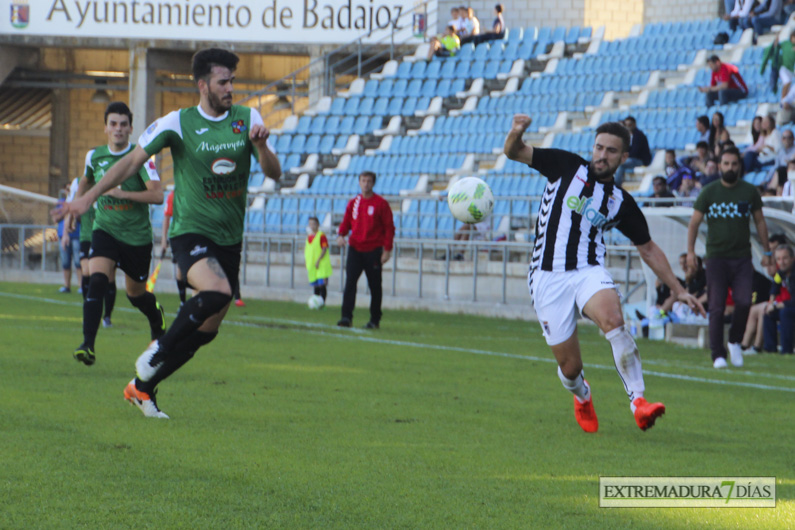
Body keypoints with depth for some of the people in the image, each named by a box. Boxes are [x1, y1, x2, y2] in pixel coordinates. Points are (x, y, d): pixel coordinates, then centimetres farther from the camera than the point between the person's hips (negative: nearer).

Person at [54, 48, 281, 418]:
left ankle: (142, 386, 19)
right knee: (216, 292, -32)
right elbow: (134, 160, -3)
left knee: (207, 329, 4)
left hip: (229, 239, 5)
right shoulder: (178, 123, -6)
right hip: (190, 231, -5)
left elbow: (274, 173, 1)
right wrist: (90, 196, -9)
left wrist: (261, 146, -20)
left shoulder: (247, 118, 4)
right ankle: (159, 350, -10)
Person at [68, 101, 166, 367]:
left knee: (136, 293, 14)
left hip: (137, 236, -2)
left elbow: (157, 195, -22)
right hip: (105, 230, 2)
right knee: (97, 281, -23)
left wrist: (121, 192, -28)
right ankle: (88, 345, -28)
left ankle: (157, 318, 50)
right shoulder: (94, 156, 1)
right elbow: (86, 182, 25)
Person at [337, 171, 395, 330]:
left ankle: (375, 320, 13)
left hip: (373, 251, -3)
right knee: (350, 282, -11)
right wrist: (341, 235, -7)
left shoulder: (381, 203, -2)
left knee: (374, 286, 4)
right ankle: (346, 317, -14)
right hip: (355, 249, 3)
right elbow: (346, 222, 15)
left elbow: (389, 227, -2)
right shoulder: (353, 203, 10)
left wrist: (387, 249, -8)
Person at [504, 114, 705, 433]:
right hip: (547, 277, -1)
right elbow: (514, 152, 3)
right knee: (570, 366, -3)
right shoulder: (567, 167, 5)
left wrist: (678, 290, 14)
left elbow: (648, 249, 19)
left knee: (613, 320, -34)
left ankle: (638, 401, -38)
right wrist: (516, 133, -21)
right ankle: (582, 397, 35)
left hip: (588, 272, 1)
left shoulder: (621, 203, 9)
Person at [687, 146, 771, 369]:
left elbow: (760, 222, 15)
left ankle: (735, 342, 13)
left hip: (742, 258, 1)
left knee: (744, 303, -12)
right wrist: (690, 251, -2)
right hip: (716, 257, -1)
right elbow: (694, 222, 7)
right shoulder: (709, 192, 3)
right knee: (717, 307, -6)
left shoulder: (750, 192, 6)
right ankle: (718, 355, -1)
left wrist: (766, 251, 11)